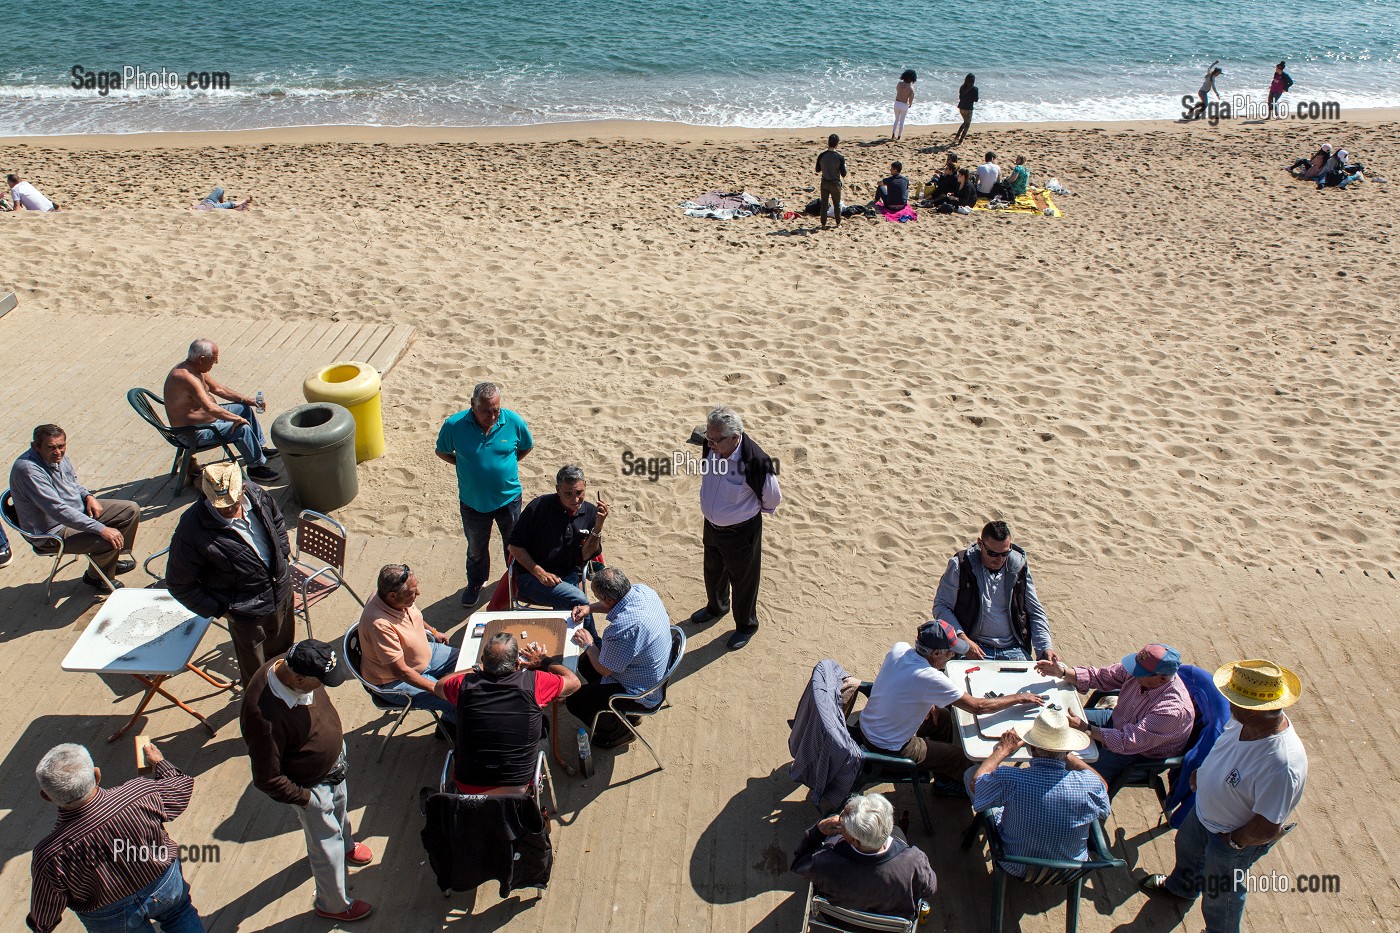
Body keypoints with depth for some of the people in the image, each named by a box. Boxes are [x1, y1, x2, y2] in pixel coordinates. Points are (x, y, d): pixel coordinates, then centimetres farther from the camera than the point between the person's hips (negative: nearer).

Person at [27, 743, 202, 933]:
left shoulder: (50, 856, -35)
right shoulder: (143, 793, -34)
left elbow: (45, 913, -16)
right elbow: (181, 786, -9)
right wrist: (159, 762, 11)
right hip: (165, 887, 1)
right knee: (180, 912, 33)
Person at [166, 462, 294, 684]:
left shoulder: (257, 495, -15)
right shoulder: (192, 530, -30)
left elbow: (277, 521, 11)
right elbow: (179, 583, -16)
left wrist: (281, 555, 5)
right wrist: (218, 610, -14)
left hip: (281, 590, 5)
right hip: (246, 612, -5)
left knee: (282, 647, 30)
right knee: (254, 668, 15)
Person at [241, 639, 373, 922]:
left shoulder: (291, 666, -22)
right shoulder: (264, 716, -44)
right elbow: (267, 780, -31)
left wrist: (337, 740, 10)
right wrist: (305, 798, -18)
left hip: (333, 759, 7)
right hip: (312, 786, -7)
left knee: (340, 807, 35)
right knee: (327, 846, 16)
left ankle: (346, 844, 67)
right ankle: (333, 904, 43)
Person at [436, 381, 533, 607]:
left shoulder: (514, 422, -17)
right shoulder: (454, 425, -19)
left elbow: (527, 447, 3)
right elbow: (442, 452, 0)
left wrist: (506, 463, -5)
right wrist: (466, 465, -8)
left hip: (508, 498, 0)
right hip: (473, 501, 0)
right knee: (476, 547, 22)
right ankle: (475, 582, 48)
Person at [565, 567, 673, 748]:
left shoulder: (622, 628, -38)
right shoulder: (642, 589, -14)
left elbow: (604, 669, -20)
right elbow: (618, 603, 14)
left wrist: (588, 645, -5)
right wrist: (590, 608, 3)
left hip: (643, 696, -9)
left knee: (575, 701, -2)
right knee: (585, 663, 21)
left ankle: (618, 731, 17)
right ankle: (627, 712, 30)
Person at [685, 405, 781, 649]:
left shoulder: (755, 462, -35)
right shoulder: (711, 447, -18)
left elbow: (772, 500, -14)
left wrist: (749, 510, 3)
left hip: (740, 532, -6)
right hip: (711, 525, 6)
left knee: (742, 580, 18)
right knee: (713, 572, 29)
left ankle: (746, 625, 43)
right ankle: (716, 607, 59)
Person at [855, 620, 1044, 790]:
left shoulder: (899, 649, -9)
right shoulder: (931, 679, -30)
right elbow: (978, 707, -21)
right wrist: (1018, 698, -8)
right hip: (889, 748, -8)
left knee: (943, 718, 23)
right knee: (961, 758, 8)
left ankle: (945, 780, 40)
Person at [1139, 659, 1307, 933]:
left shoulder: (1281, 765, -46)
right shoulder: (1247, 719, -23)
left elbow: (1267, 829, -34)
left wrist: (1234, 840, -18)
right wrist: (1202, 772, 9)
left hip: (1235, 839, -7)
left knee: (1220, 893, 22)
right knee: (1187, 847, 36)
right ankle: (1181, 885, 68)